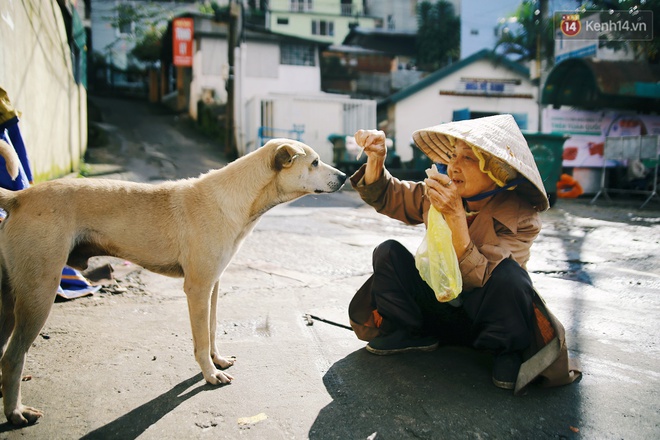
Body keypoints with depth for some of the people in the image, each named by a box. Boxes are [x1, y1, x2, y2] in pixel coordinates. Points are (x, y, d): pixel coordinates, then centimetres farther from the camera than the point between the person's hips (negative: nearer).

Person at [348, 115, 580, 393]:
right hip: (437, 306, 5)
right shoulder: (440, 193, -10)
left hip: (484, 318, -4)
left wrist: (455, 216, -43)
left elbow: (478, 280, -34)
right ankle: (415, 335, 0)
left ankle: (508, 351, -8)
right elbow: (385, 197, 4)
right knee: (388, 252, -12)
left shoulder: (520, 218, -23)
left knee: (508, 274, -35)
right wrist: (376, 158, -17)